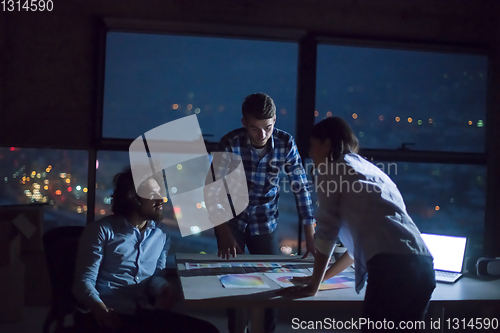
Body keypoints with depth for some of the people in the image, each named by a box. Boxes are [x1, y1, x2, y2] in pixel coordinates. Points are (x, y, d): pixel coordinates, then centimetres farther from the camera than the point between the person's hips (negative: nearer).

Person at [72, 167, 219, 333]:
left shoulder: (162, 232, 14)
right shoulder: (102, 231, -1)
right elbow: (84, 280, -4)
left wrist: (164, 288, -6)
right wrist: (100, 309, -23)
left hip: (146, 313, 5)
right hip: (111, 315, -5)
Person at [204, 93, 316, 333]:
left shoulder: (286, 143, -18)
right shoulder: (230, 143, -23)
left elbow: (301, 188, -13)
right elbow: (212, 190, -23)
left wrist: (310, 237, -16)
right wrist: (224, 234, -33)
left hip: (265, 221, 2)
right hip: (231, 219, -1)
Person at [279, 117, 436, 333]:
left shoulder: (332, 169, 8)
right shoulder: (371, 170, 29)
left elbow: (326, 232, 7)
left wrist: (313, 286, 16)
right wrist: (323, 276, 41)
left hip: (393, 267, -8)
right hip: (422, 267, 8)